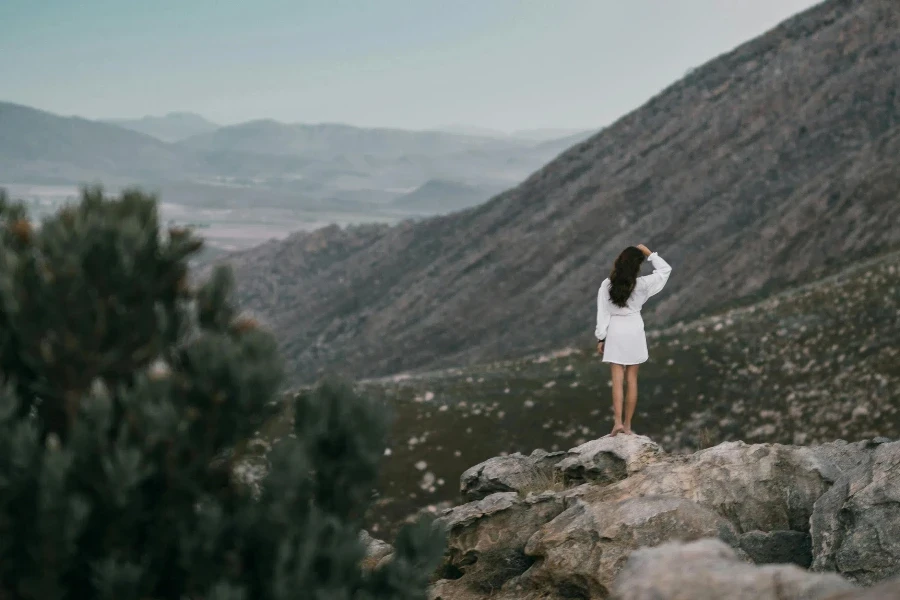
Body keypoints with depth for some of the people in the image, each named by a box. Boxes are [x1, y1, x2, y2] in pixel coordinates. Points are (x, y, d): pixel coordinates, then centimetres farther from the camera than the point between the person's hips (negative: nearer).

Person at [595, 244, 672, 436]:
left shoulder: (607, 285, -9)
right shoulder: (641, 284, -11)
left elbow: (603, 313, -6)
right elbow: (665, 269, 2)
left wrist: (601, 338, 2)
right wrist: (648, 253, 3)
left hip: (615, 332, 0)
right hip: (634, 331, 0)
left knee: (617, 380, 0)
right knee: (632, 379, 8)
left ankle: (618, 422, -14)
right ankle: (627, 424, 10)